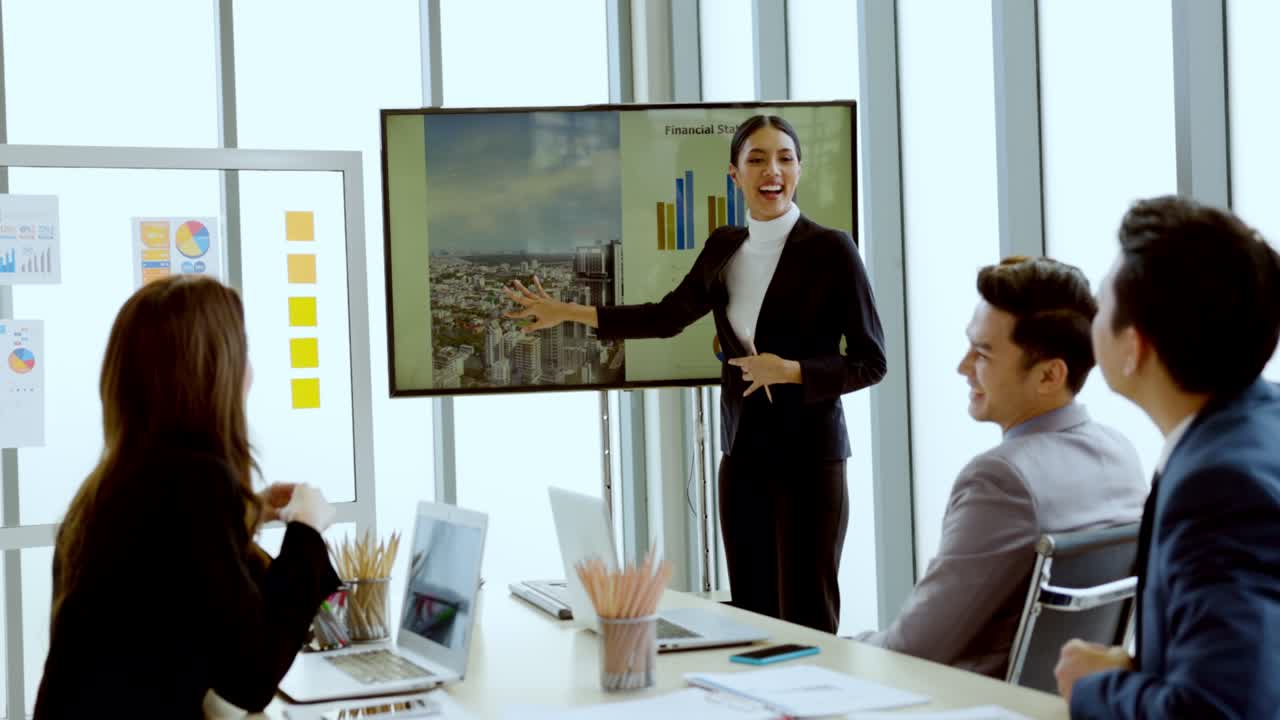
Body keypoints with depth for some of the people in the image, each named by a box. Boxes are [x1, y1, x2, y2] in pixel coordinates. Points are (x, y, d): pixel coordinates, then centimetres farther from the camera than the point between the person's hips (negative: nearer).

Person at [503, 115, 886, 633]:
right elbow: (668, 316, 21)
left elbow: (870, 362, -6)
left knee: (806, 619, -4)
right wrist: (567, 312, 21)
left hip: (808, 456, -5)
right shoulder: (724, 247, 7)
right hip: (741, 454, 5)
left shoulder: (830, 249, -9)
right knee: (750, 615, 8)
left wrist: (789, 370, -20)